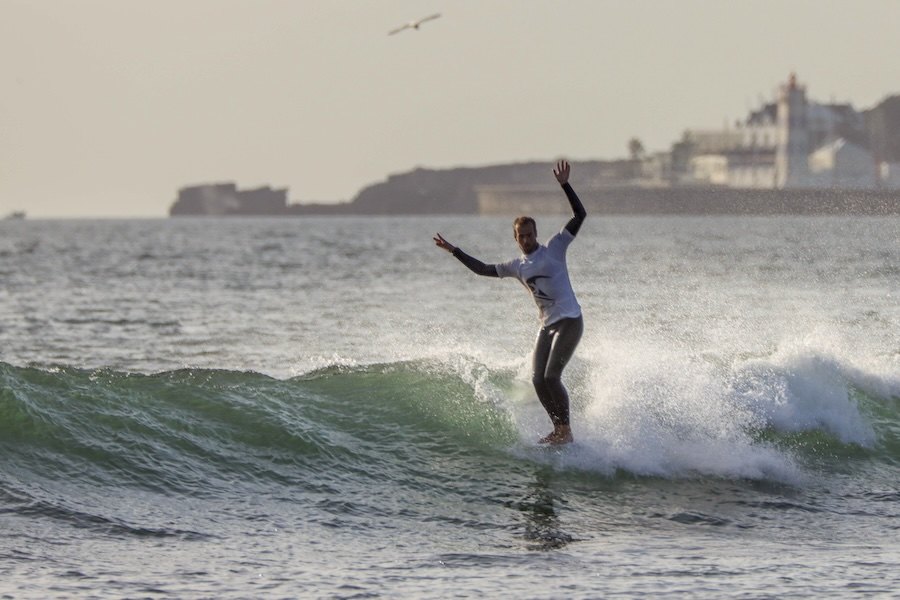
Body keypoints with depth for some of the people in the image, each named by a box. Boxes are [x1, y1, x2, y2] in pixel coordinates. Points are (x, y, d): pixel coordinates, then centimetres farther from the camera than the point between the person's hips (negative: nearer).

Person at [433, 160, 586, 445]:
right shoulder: (517, 266, 14)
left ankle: (566, 430, -9)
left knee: (551, 376, -16)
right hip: (547, 325, 7)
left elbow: (580, 215, -6)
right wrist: (455, 251, 18)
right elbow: (483, 269, 22)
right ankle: (558, 427, 8)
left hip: (569, 321, -7)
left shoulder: (554, 248, -1)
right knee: (538, 380, -2)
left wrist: (565, 186, -13)